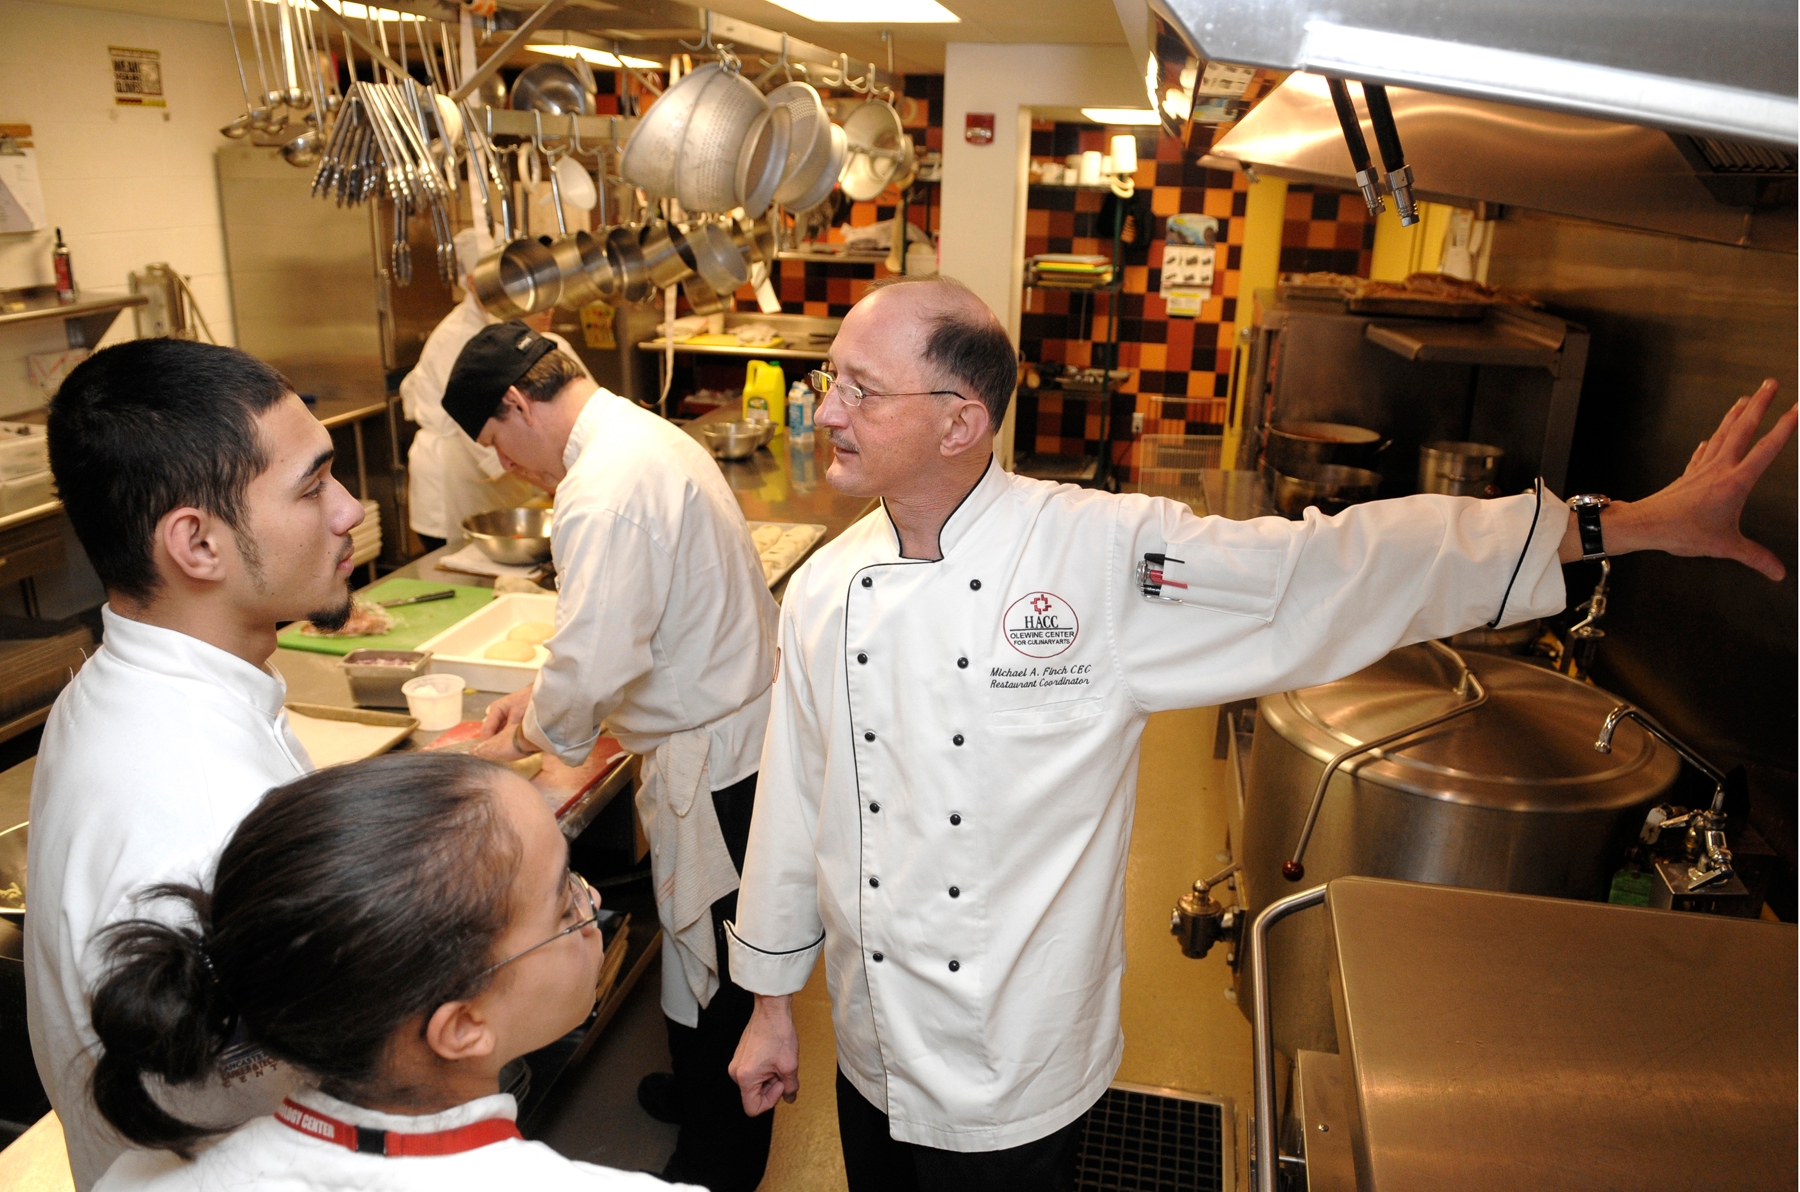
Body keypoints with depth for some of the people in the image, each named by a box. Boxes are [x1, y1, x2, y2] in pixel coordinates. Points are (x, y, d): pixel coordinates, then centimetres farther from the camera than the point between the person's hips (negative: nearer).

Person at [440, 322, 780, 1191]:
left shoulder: (605, 490, -24)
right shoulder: (646, 437, 9)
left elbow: (593, 667, -27)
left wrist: (519, 741, -8)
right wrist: (540, 696, 16)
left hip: (710, 760, -10)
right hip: (736, 731, 10)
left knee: (711, 964, 9)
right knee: (699, 945, 26)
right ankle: (698, 1092, 47)